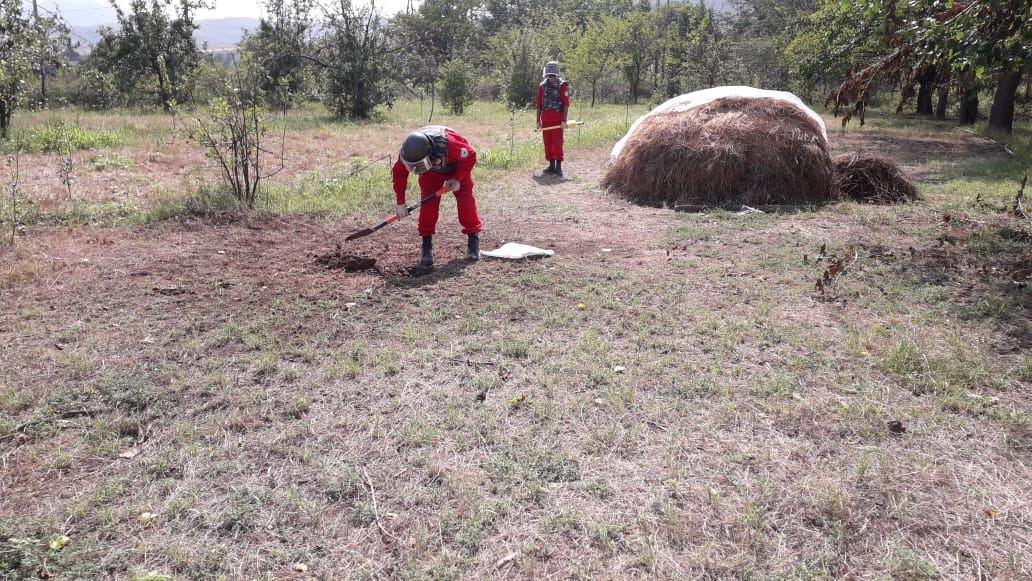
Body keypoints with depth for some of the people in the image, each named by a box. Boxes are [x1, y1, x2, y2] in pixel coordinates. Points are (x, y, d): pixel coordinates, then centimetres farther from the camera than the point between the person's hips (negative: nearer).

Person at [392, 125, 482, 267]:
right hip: (431, 172, 3)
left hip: (457, 168, -3)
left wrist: (458, 179, -30)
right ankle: (427, 246, -4)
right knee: (428, 204, -12)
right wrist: (400, 202, -11)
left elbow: (470, 157, -26)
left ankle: (474, 242, -1)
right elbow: (399, 173, -14)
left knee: (465, 200, -13)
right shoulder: (407, 152, -32)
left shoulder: (450, 144, -45)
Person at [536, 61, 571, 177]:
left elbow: (566, 104, -7)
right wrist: (538, 120, 9)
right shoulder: (542, 86, 10)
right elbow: (539, 104, 13)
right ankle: (551, 166, 16)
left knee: (557, 143, -5)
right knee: (547, 143, 7)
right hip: (545, 118, 5)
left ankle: (558, 167, -1)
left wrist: (564, 120, -13)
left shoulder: (562, 85, -3)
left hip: (557, 118, -5)